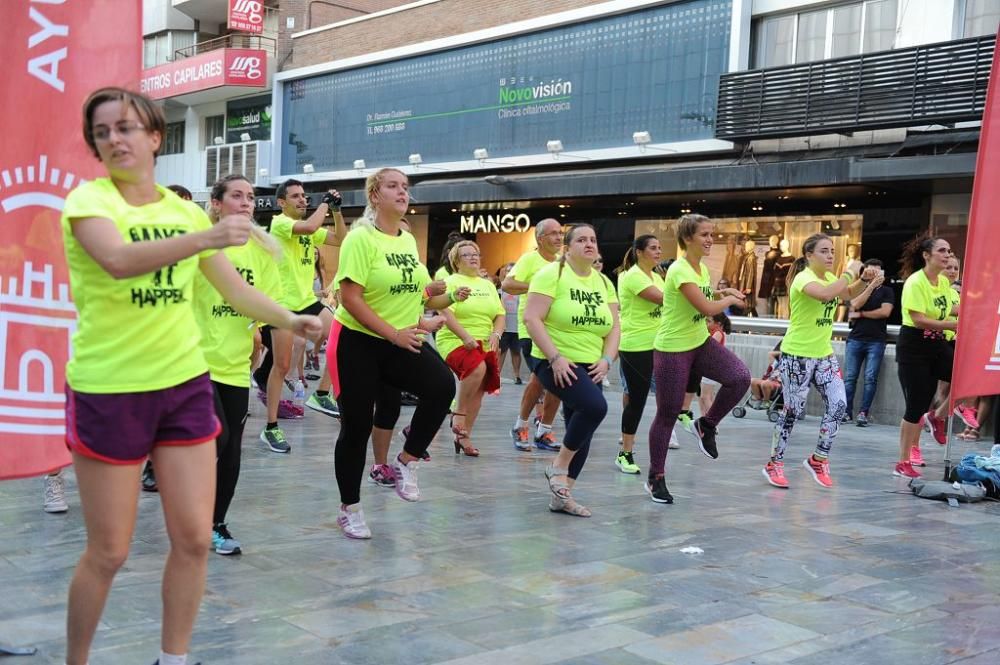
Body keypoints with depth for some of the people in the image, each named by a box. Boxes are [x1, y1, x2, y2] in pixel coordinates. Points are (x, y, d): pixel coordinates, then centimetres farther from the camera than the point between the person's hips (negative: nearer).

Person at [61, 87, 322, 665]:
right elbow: (118, 259, -30)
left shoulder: (184, 209, 8)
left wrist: (290, 319, 6)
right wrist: (204, 238, -42)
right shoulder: (88, 199, -8)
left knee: (194, 538, 5)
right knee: (109, 552, 3)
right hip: (108, 391, -4)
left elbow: (234, 287, 17)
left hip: (185, 384, 5)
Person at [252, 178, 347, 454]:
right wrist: (324, 203, -15)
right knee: (282, 366, -2)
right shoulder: (279, 223, -10)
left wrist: (336, 210, 1)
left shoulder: (309, 227, 14)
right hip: (284, 303, -7)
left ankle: (320, 396, 9)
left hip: (308, 300, 7)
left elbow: (340, 239, 10)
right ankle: (271, 428, 7)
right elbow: (309, 227, -29)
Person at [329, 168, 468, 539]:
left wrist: (450, 298, 5)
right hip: (357, 341, -5)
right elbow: (350, 298, -21)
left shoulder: (409, 241, 8)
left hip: (402, 340, 6)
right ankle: (349, 509, 19)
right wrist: (393, 334, -22)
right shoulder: (361, 237, -13)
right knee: (357, 426, 0)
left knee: (442, 386, -21)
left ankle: (406, 463, -2)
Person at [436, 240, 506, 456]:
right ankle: (459, 413, -16)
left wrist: (496, 334, -5)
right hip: (456, 342, -6)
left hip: (485, 345, 6)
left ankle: (463, 436, 12)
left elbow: (500, 314, 15)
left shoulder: (488, 285, 18)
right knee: (477, 367, -34)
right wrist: (466, 337, -22)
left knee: (478, 392, -1)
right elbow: (446, 314, -11)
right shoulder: (450, 282, 0)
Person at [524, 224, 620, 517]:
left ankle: (562, 496, 18)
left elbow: (613, 328, 10)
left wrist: (606, 360, -7)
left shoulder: (604, 283, 11)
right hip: (556, 363, -7)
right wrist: (556, 357, -22)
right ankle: (559, 465, -8)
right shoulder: (551, 274, -9)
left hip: (590, 367, 7)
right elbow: (532, 319, -16)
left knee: (582, 434, 6)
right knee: (595, 406, -28)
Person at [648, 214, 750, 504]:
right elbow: (707, 308, -28)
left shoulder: (702, 268, 6)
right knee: (668, 415, 1)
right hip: (671, 350, -7)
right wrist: (729, 299, -11)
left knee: (740, 377, -16)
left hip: (700, 343, 8)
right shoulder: (679, 270, -21)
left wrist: (720, 293, 9)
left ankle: (707, 424, 8)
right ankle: (655, 478, 17)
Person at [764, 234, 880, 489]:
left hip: (824, 354, 7)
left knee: (838, 404, -2)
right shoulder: (804, 278, -16)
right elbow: (825, 294, -36)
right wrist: (849, 273, -23)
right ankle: (774, 464, 14)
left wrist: (865, 280, 0)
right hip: (797, 355, -7)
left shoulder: (830, 276, 9)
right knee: (792, 411, -1)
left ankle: (818, 459, 13)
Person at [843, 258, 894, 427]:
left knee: (870, 378, -7)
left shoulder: (886, 291, 9)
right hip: (855, 339, 2)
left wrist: (861, 314, -2)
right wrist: (872, 285, -9)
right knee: (850, 377, -1)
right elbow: (856, 304, -7)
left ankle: (864, 413, -4)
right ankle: (846, 412, 2)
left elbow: (885, 312, -6)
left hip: (876, 341, -1)